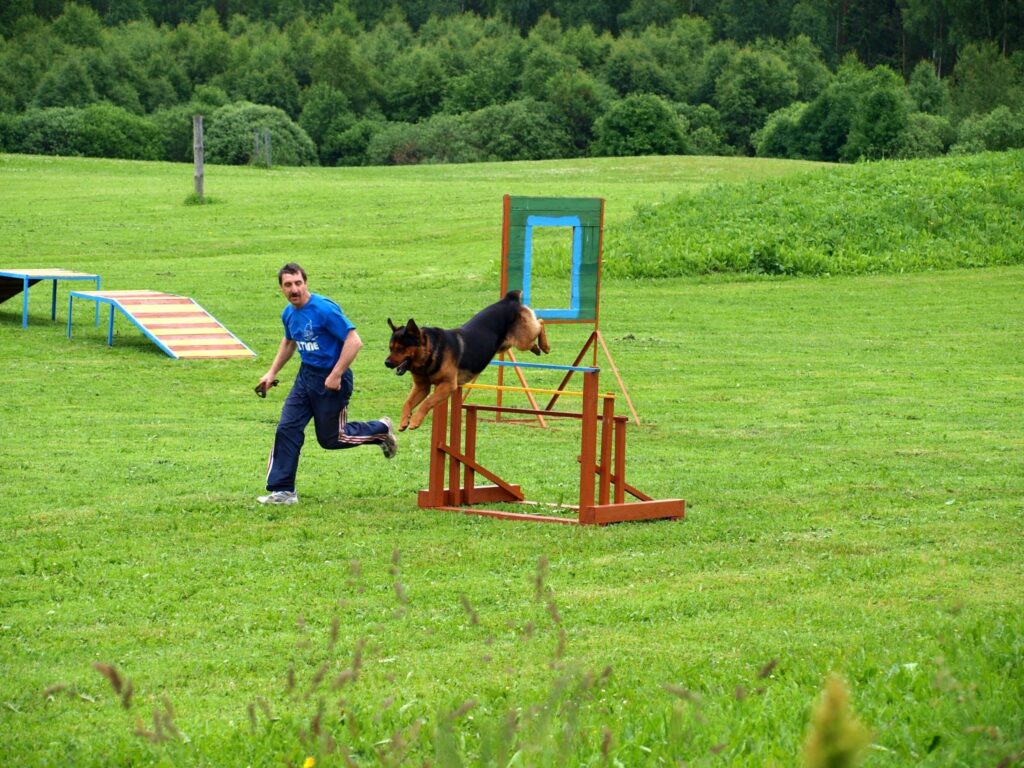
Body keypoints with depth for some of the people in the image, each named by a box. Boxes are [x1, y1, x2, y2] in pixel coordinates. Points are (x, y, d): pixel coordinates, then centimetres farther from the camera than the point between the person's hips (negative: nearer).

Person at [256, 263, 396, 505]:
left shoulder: (324, 310, -22)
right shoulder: (289, 314, 4)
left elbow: (354, 341, -24)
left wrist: (336, 376, -24)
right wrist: (272, 372, 21)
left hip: (331, 380, -7)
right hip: (306, 376, 7)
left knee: (330, 438, 5)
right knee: (287, 429, -2)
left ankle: (381, 430, 29)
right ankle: (282, 490, 3)